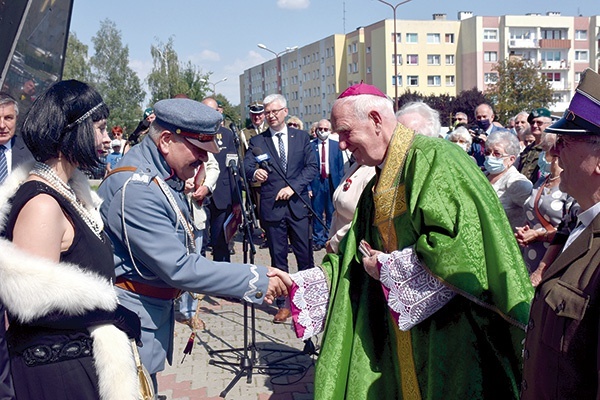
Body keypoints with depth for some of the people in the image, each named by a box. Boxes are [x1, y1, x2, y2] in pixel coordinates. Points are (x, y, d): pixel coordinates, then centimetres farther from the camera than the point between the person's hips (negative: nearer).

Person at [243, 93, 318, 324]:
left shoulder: (301, 137, 7)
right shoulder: (257, 142, 6)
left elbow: (312, 167, 1)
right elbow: (247, 167, -6)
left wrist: (292, 187, -11)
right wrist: (254, 173, -30)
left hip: (298, 204, 0)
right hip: (272, 207, 0)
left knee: (305, 255, 5)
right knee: (278, 257, 6)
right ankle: (283, 304, 15)